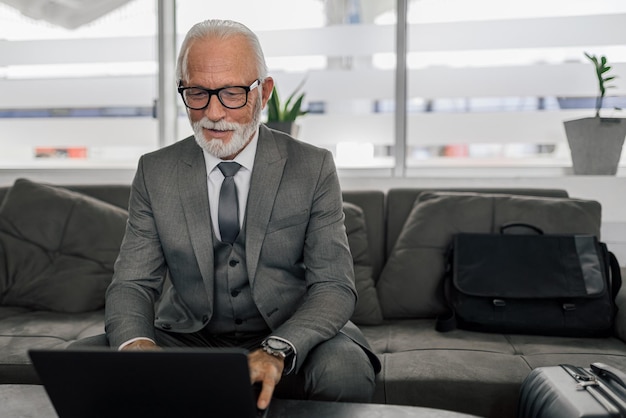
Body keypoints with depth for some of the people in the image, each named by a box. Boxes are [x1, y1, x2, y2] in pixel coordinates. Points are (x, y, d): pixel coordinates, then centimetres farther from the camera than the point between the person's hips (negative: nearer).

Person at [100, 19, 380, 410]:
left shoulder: (313, 168, -6)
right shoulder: (155, 172, 1)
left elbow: (334, 286, -11)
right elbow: (132, 284, -3)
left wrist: (277, 351, -31)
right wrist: (135, 343, -27)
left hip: (290, 338, -1)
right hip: (187, 338, 2)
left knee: (345, 369, -32)